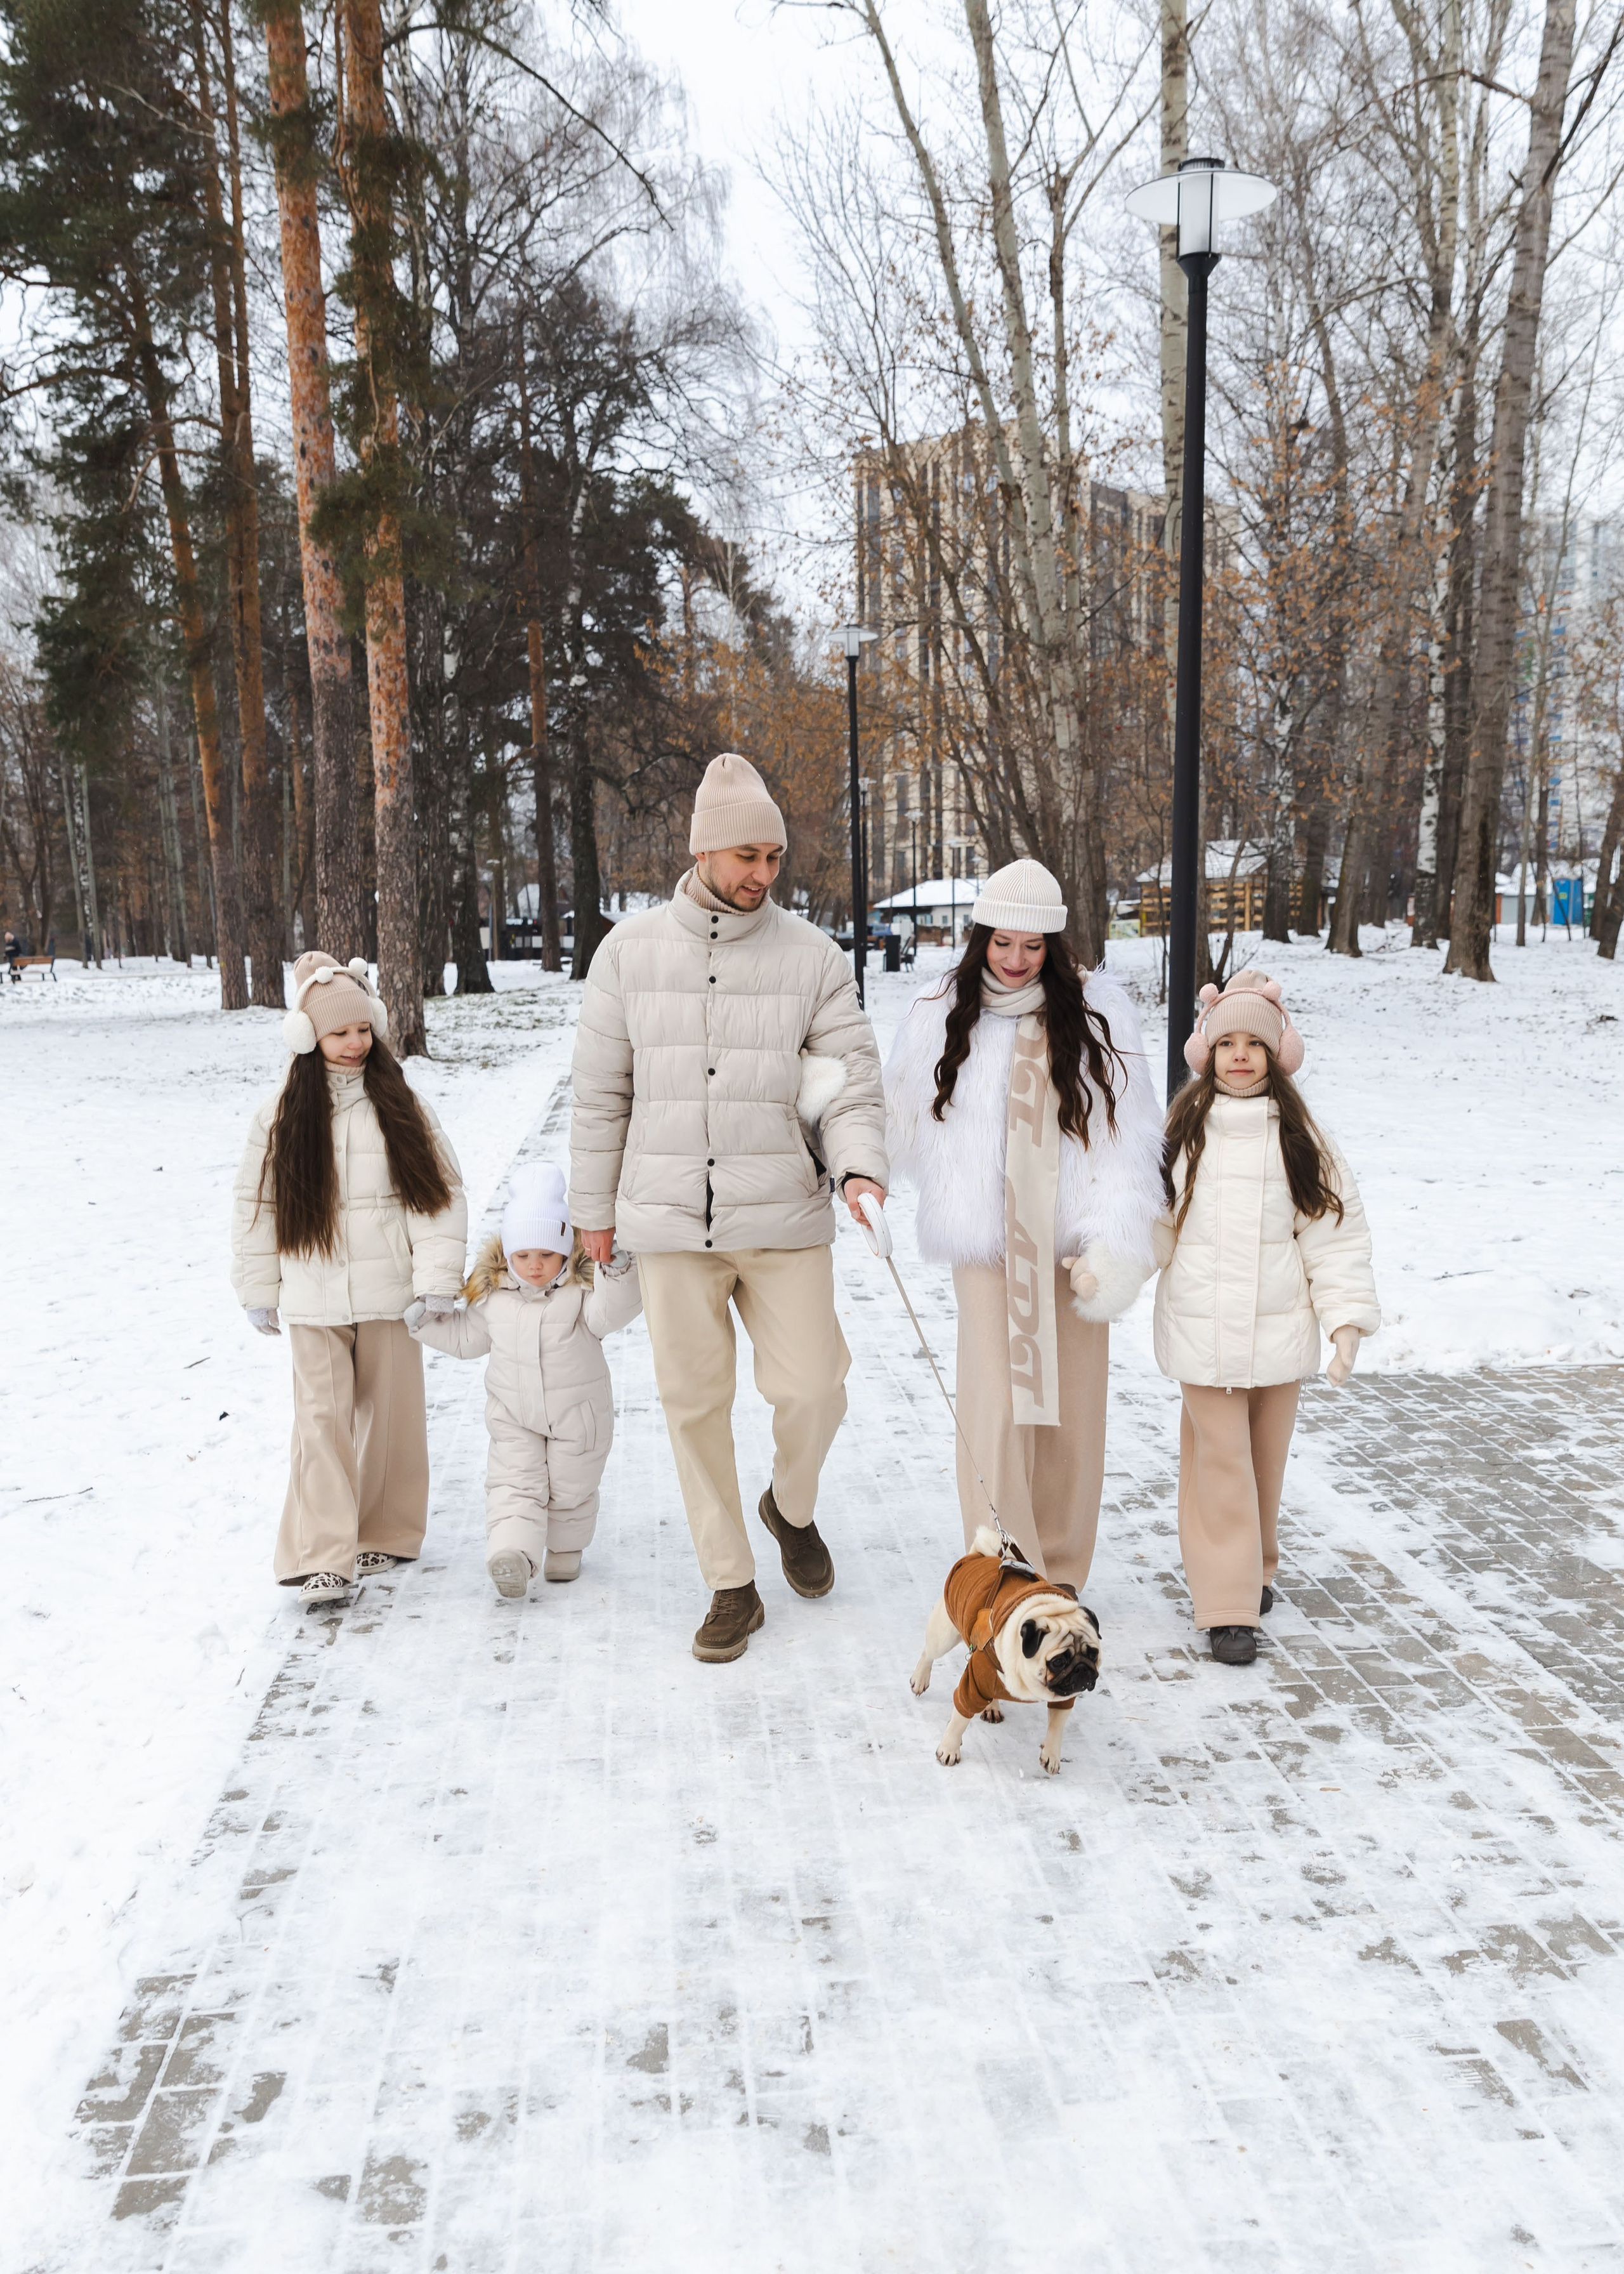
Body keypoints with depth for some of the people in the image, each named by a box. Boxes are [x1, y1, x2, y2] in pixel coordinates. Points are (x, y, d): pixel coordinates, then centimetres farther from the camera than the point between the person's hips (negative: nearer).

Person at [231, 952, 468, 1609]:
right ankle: (323, 1559, 0)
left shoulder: (404, 1109, 1)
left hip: (389, 1294, 1)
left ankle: (386, 1536, 25)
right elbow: (255, 1207, 6)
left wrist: (437, 1281, -6)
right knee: (322, 1419, -3)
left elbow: (441, 1194, 0)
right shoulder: (279, 1116, 2)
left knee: (389, 1415, 9)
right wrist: (259, 1293, 6)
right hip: (313, 1301, 0)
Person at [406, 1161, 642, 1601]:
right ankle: (511, 1551, -27)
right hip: (513, 1416, 2)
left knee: (571, 1489, 10)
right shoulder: (492, 1292, -1)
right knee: (513, 1485, -13)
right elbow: (466, 1338, 13)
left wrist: (616, 1271, -47)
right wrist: (424, 1321, 5)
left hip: (577, 1414, -2)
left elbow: (607, 1315, -33)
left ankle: (565, 1549, 32)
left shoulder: (583, 1287, -13)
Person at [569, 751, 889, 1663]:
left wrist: (861, 1165, -19)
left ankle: (793, 1507, 32)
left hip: (785, 1219, -1)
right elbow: (603, 1092, 9)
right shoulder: (631, 949, 4)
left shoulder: (812, 954, 1)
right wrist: (595, 1206, 11)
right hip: (671, 1220, 1)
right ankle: (732, 1585, 23)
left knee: (814, 1390, -3)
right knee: (694, 1402, 6)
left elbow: (852, 1076, -1)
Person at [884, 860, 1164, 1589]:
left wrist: (1114, 1246, -11)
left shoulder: (1096, 1009, 1)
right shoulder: (940, 1014, 4)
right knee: (997, 1412, -8)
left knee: (1070, 1414, 6)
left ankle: (1059, 1578, 22)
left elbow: (1126, 1135, -3)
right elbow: (907, 1125, 15)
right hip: (986, 1247, 0)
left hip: (1070, 1248, 1)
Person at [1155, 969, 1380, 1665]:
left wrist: (1347, 1318, -7)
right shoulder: (1181, 1132, 0)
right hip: (1202, 1328, -1)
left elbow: (1335, 1232, 0)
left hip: (1278, 1330, 1)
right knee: (1221, 1459, -2)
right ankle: (1228, 1604, 6)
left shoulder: (1299, 1137, 0)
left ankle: (1257, 1567, 36)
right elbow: (1153, 1223, 3)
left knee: (1266, 1458, 13)